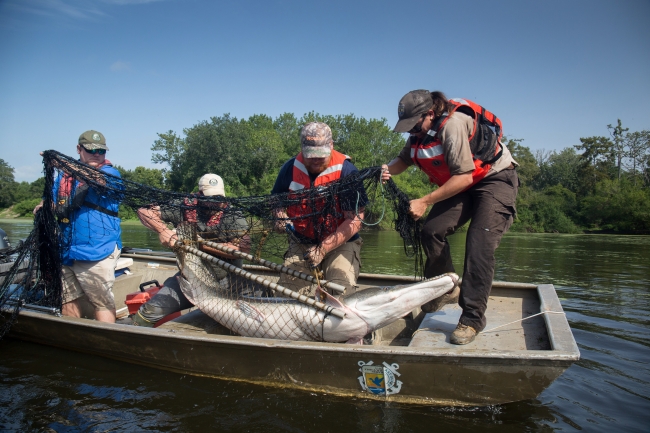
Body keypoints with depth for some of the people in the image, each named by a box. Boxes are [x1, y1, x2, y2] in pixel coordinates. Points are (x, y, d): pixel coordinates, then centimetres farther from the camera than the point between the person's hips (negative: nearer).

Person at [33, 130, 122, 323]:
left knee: (102, 302, -3)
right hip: (65, 250, 6)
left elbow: (100, 182, -25)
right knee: (68, 300, 16)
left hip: (96, 251, -6)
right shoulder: (64, 175, 15)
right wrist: (43, 207, -5)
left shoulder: (110, 174, -2)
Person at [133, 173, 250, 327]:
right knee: (150, 311, -8)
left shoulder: (231, 215, -6)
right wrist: (163, 230, -16)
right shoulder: (186, 208, -1)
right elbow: (145, 211, 3)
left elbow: (243, 248, -19)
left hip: (225, 278, -2)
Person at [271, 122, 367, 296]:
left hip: (340, 243, -3)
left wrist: (323, 249, -24)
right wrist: (280, 217, -8)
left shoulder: (346, 171, -16)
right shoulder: (290, 168, -4)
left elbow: (354, 221, -18)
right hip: (300, 243, 3)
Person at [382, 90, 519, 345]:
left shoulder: (453, 125, -28)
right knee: (431, 231, -8)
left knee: (479, 245, -22)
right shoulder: (421, 131, -3)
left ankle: (472, 319, -14)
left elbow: (464, 177, -30)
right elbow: (404, 159, 10)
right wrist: (388, 169, -13)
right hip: (462, 185, 8)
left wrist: (425, 202, -30)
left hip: (495, 179, -8)